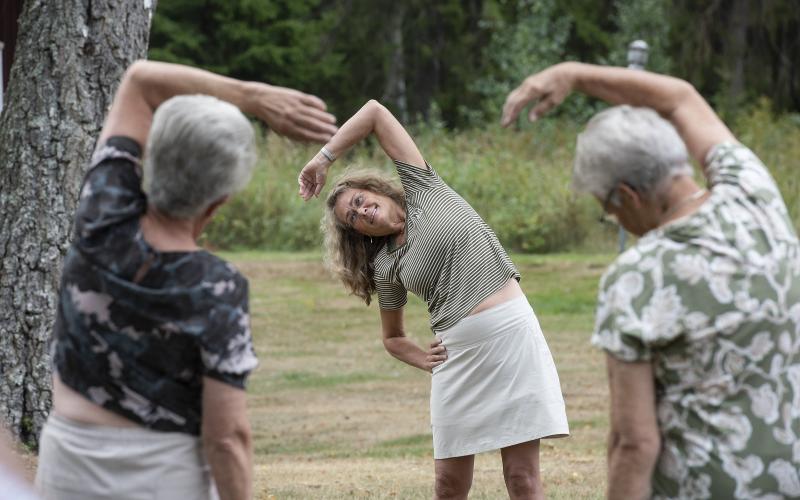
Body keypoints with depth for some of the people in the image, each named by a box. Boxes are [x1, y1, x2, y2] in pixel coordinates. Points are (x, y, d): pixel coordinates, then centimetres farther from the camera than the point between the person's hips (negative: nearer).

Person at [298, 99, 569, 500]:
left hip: (511, 331, -3)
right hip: (457, 351, 4)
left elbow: (375, 112, 7)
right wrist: (425, 361, 6)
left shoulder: (422, 189, 6)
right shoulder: (385, 267, 13)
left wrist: (324, 158, 10)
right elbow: (392, 338, 25)